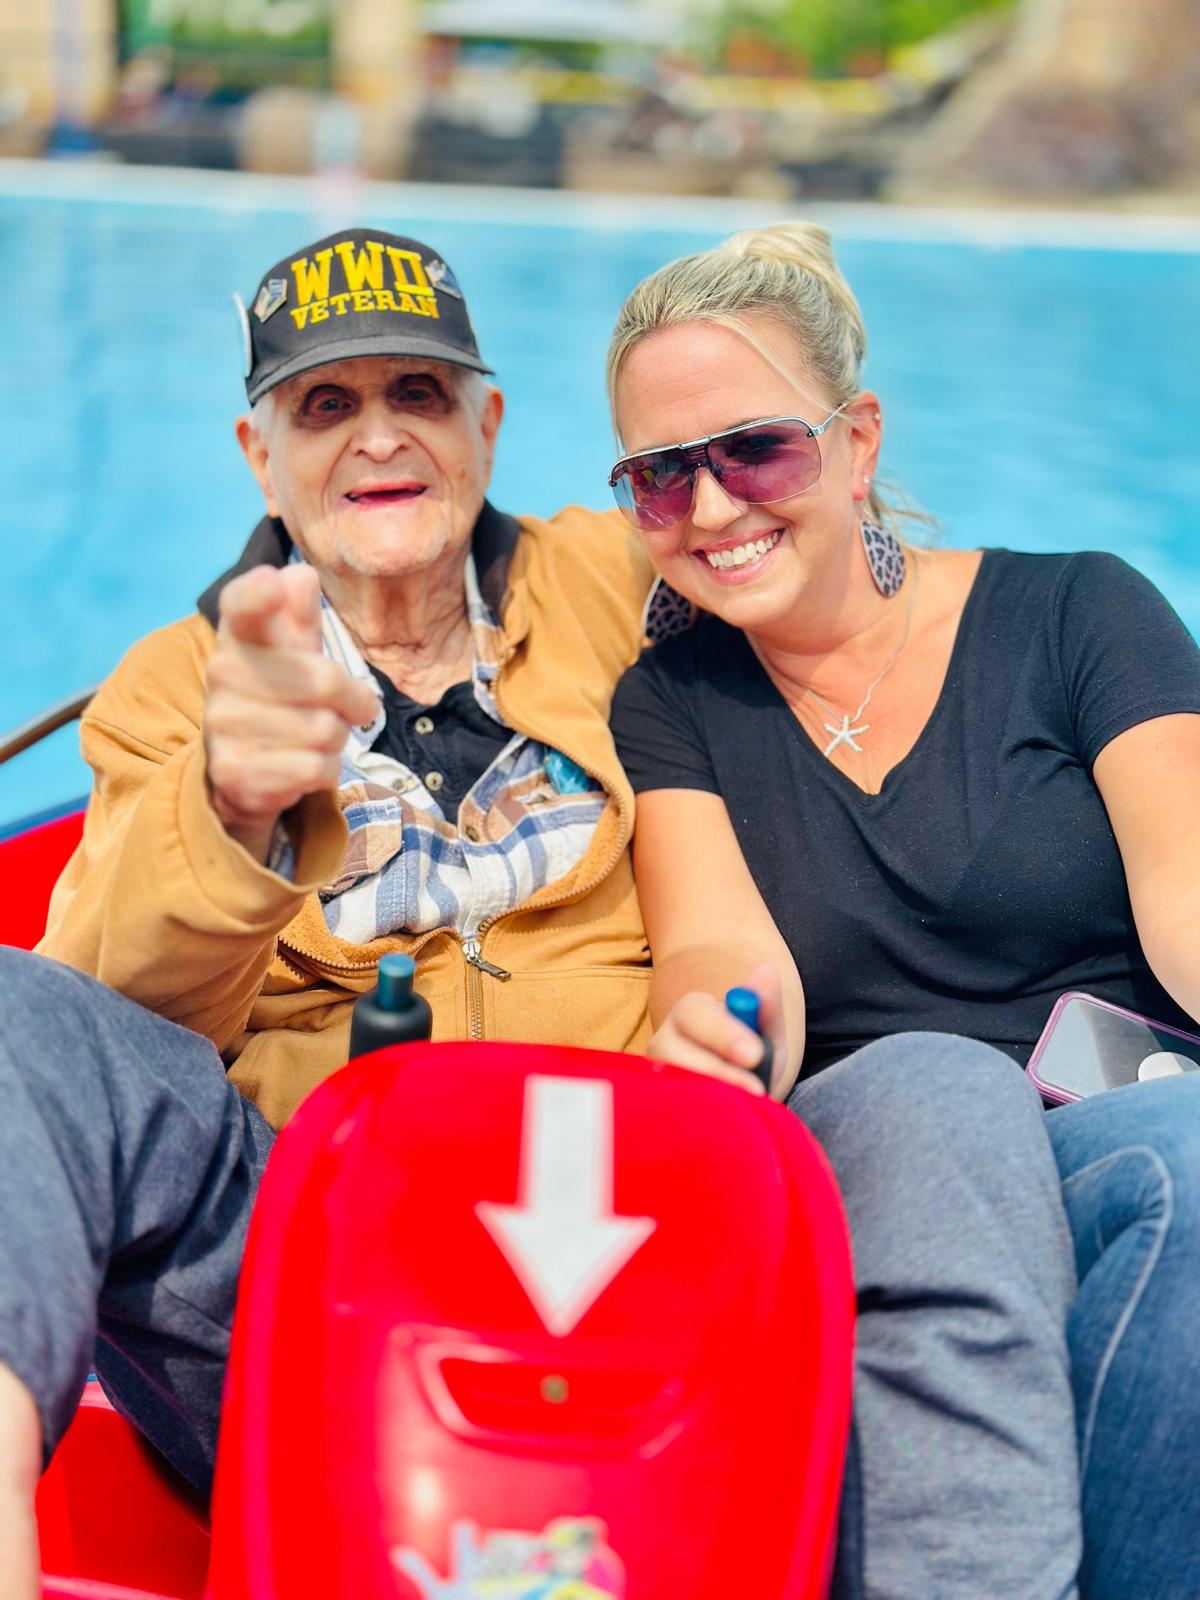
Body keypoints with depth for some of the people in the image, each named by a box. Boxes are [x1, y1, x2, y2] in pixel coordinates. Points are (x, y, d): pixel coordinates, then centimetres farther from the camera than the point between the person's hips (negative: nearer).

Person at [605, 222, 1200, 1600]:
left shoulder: (1076, 614, 9)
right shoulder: (663, 708, 12)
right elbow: (727, 957, -5)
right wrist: (710, 1022, -31)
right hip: (857, 1196, 0)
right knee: (929, 1085, -33)